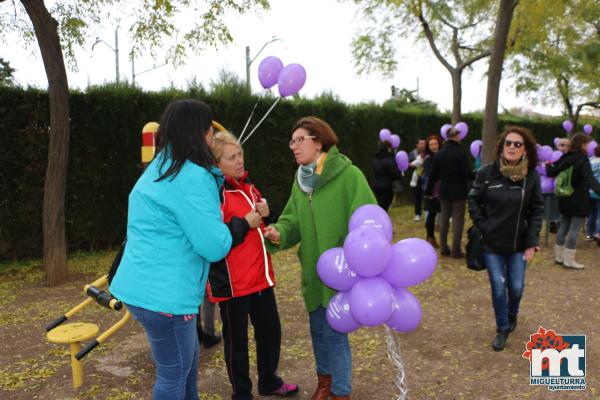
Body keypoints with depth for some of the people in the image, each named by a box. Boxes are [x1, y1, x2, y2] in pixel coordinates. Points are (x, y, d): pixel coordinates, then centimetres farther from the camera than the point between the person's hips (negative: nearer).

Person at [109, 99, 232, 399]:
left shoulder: (160, 168, 11)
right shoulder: (193, 178, -20)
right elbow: (215, 247, -21)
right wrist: (234, 226, -1)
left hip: (145, 285, 10)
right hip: (164, 293, -10)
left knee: (188, 359, 25)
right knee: (174, 374, 9)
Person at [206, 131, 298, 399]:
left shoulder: (248, 187, 9)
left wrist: (265, 214, 0)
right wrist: (245, 223, -21)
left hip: (261, 276, 8)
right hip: (231, 283, -7)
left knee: (271, 331, 19)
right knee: (237, 340, 10)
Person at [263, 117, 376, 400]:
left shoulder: (349, 175, -16)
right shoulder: (300, 180, 6)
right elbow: (293, 220, 7)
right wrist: (279, 233, -15)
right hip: (313, 271, 6)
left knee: (334, 332, 2)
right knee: (318, 328, 19)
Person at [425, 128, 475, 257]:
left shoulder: (439, 153, 3)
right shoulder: (460, 152, -14)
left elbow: (433, 175, 6)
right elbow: (467, 174, -14)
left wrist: (429, 190, 14)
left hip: (444, 191, 5)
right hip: (458, 192, -5)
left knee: (444, 218, 12)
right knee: (457, 220, 0)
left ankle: (444, 248, 15)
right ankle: (456, 250, 2)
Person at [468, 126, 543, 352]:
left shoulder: (532, 176, -6)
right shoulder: (487, 172, -8)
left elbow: (537, 211, -2)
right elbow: (473, 200, 1)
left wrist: (532, 242, -7)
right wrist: (482, 226, -7)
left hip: (518, 244, 1)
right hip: (491, 242, -1)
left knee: (516, 287, 8)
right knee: (498, 288, 3)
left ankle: (512, 315, 43)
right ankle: (502, 329, 25)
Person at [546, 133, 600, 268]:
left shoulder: (565, 158, 4)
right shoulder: (583, 160, -15)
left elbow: (551, 173, 8)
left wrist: (548, 164, 29)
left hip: (565, 199, 7)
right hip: (579, 200, -7)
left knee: (563, 226, 14)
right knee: (574, 229, -2)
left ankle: (559, 256, 21)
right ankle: (569, 260, 1)